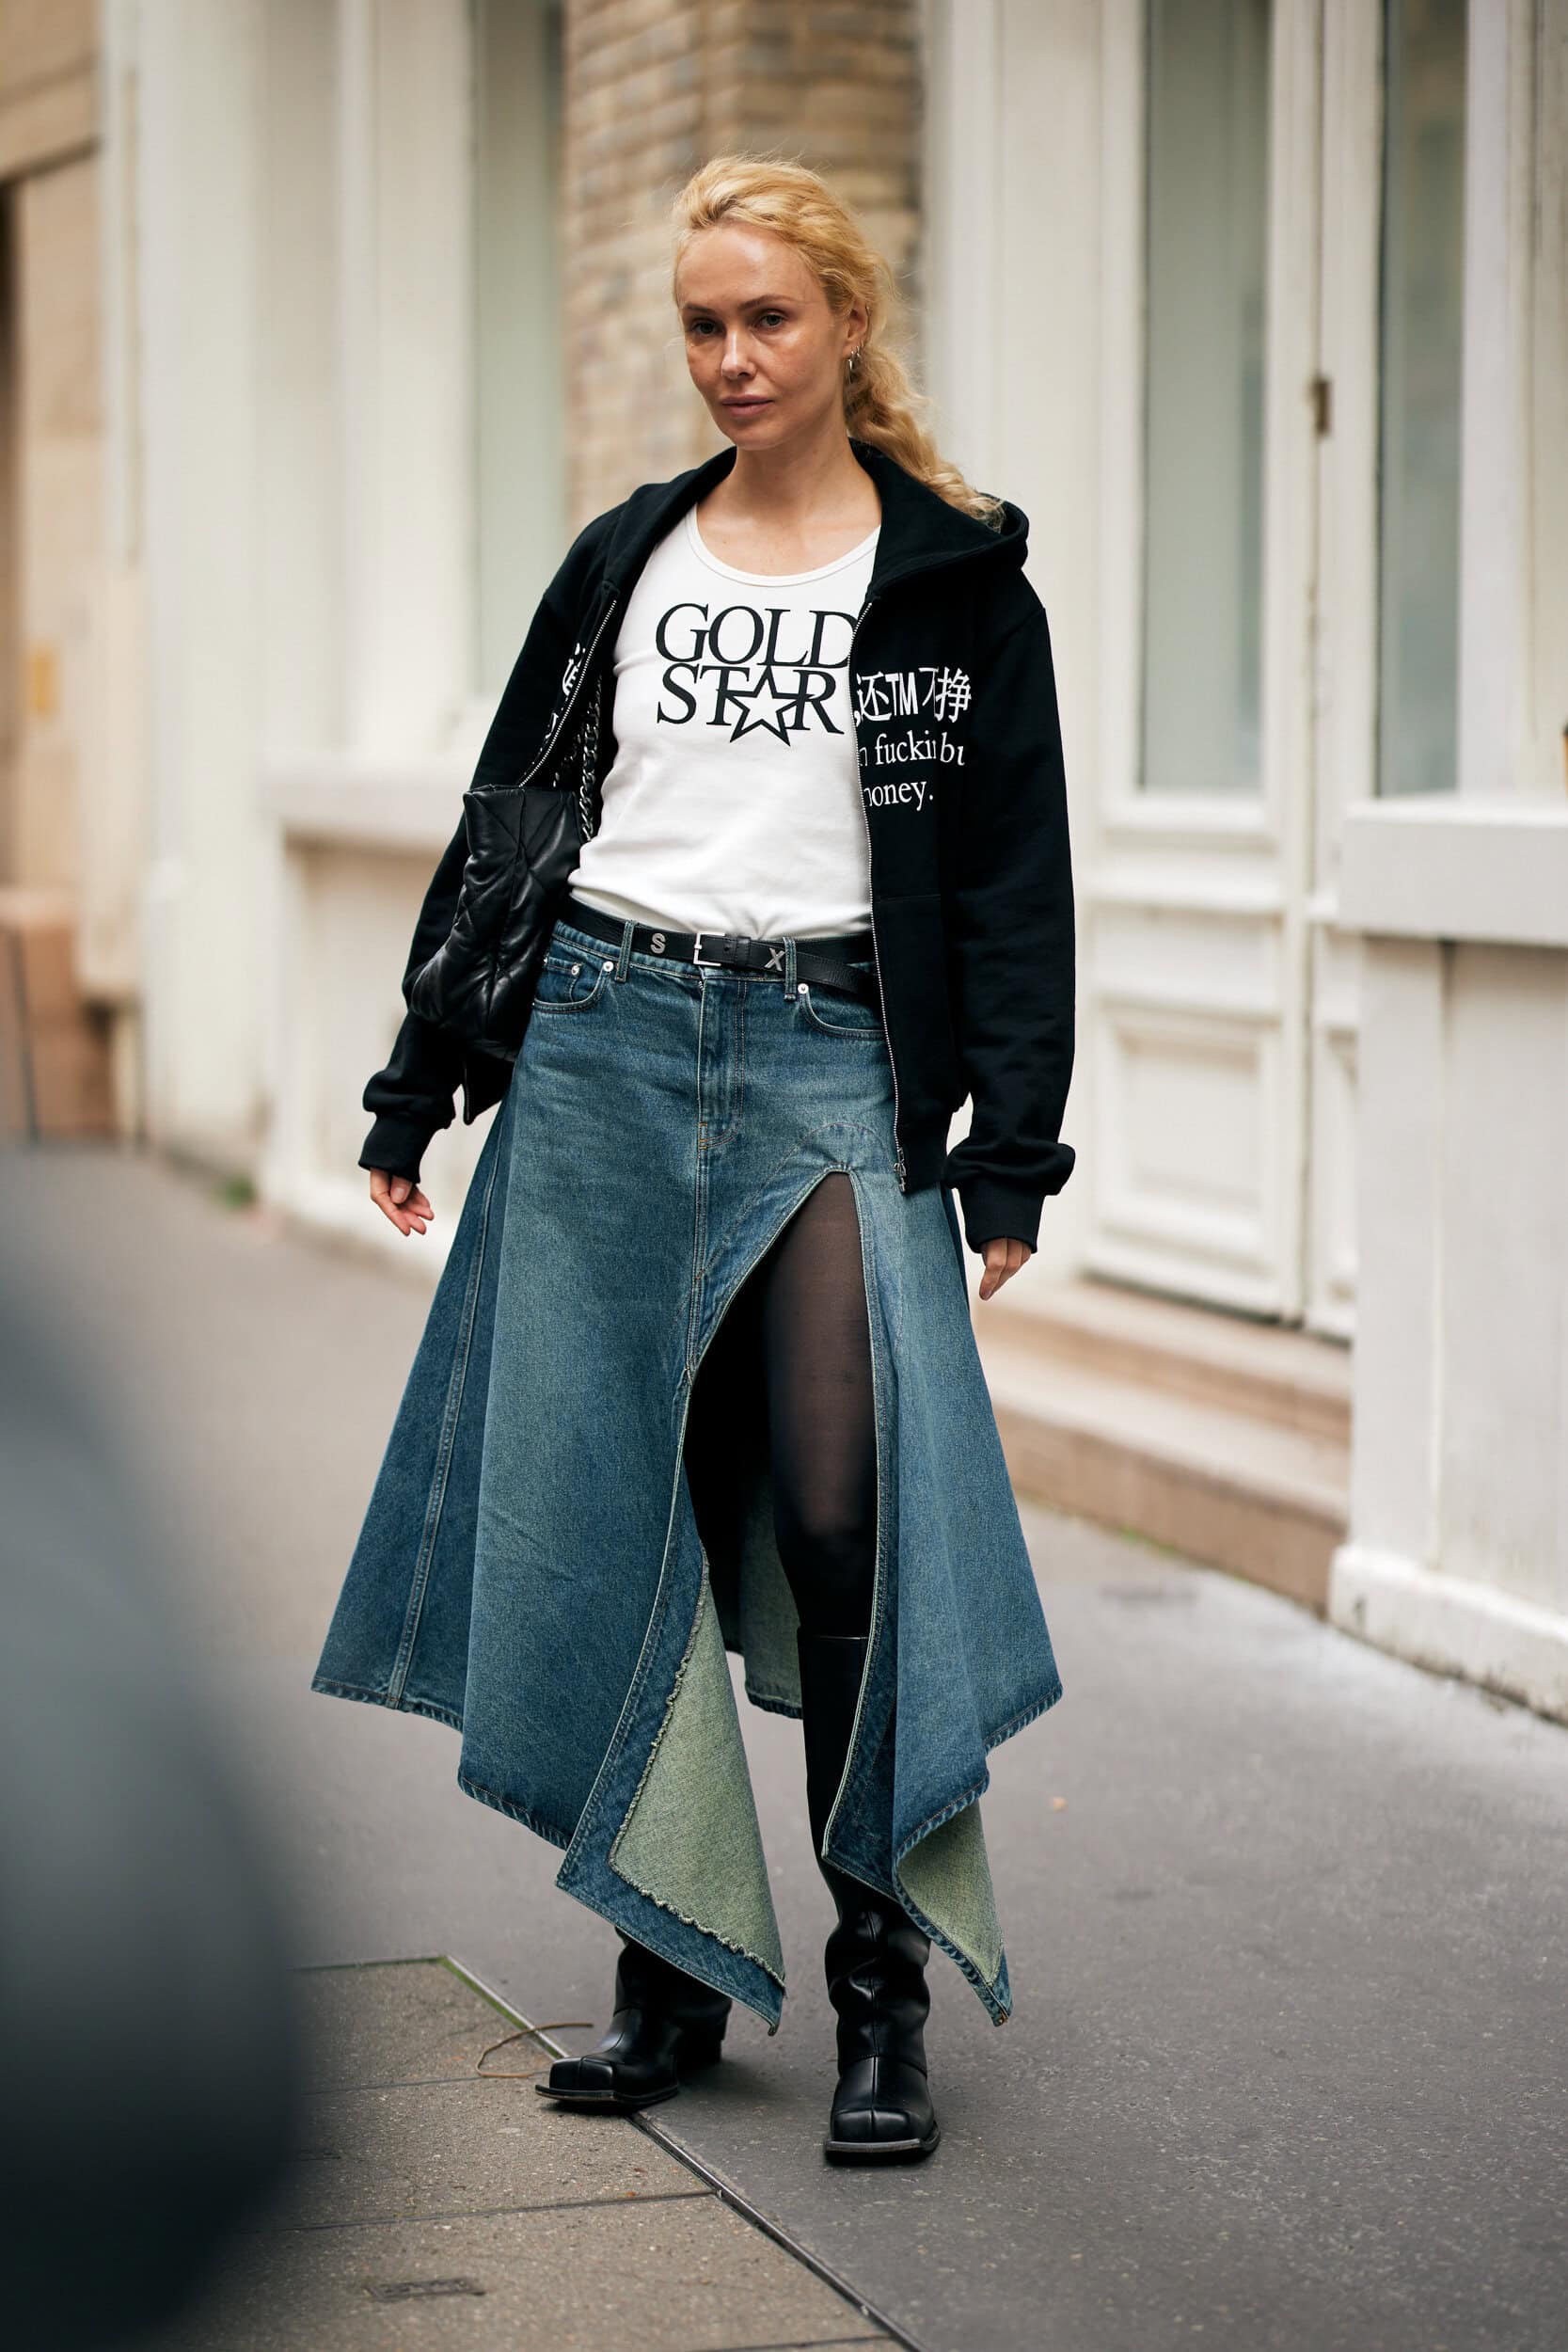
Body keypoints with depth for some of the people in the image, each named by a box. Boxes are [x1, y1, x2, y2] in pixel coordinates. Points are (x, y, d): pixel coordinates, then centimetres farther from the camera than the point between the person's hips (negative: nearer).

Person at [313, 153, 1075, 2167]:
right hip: (603, 1048, 3)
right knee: (613, 1514, 3)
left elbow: (1014, 878, 3)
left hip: (836, 1065, -3)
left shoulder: (956, 579, 4)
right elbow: (510, 823, 15)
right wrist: (417, 1086, 13)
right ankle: (677, 1968, 14)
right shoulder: (627, 559, 12)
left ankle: (885, 1990, -1)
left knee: (848, 1508, -11)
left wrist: (1011, 1149, -3)